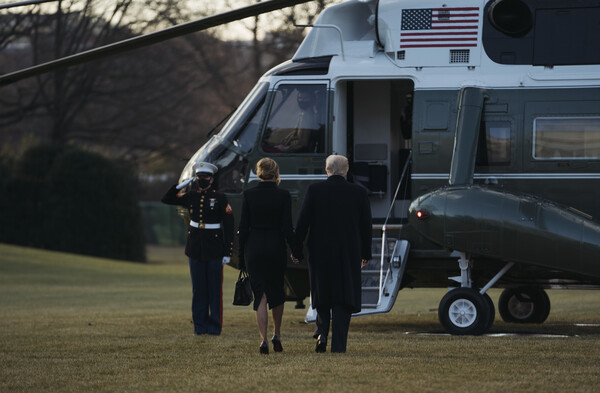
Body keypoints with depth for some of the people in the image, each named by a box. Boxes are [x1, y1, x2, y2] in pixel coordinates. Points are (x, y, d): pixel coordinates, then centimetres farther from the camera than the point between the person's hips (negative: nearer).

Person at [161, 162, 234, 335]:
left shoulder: (220, 199, -4)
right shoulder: (190, 197, 7)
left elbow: (229, 227, -5)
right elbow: (166, 199, 12)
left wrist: (227, 253, -9)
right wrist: (181, 185, 0)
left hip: (215, 252, -4)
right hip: (195, 250, 4)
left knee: (215, 289, 1)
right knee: (198, 289, 7)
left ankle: (215, 325, 6)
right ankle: (200, 325, 12)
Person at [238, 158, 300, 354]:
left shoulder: (249, 195, -3)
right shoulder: (283, 195, -6)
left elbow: (243, 227, -1)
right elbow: (287, 228, -7)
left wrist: (241, 257, 5)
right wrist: (295, 250, 6)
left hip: (253, 247, 0)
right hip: (276, 247, 0)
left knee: (260, 294, 2)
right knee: (277, 291, 19)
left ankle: (263, 339, -9)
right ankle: (277, 335, 22)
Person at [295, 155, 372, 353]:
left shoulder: (314, 190, -5)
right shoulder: (359, 192, 0)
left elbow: (303, 221, -5)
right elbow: (366, 225, 4)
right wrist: (365, 253, 13)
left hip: (320, 250, 0)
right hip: (349, 253, 0)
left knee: (322, 292, 18)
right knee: (343, 298, 4)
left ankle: (322, 333, 2)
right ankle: (338, 344, -2)